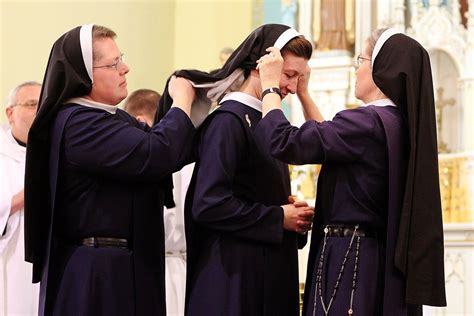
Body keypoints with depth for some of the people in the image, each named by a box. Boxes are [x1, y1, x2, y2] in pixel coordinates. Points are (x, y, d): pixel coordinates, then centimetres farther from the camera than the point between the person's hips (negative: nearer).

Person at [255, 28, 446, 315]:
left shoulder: (368, 122, -16)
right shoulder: (403, 125, 11)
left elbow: (282, 143, -19)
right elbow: (330, 139, 27)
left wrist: (270, 83, -5)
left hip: (348, 259, -9)